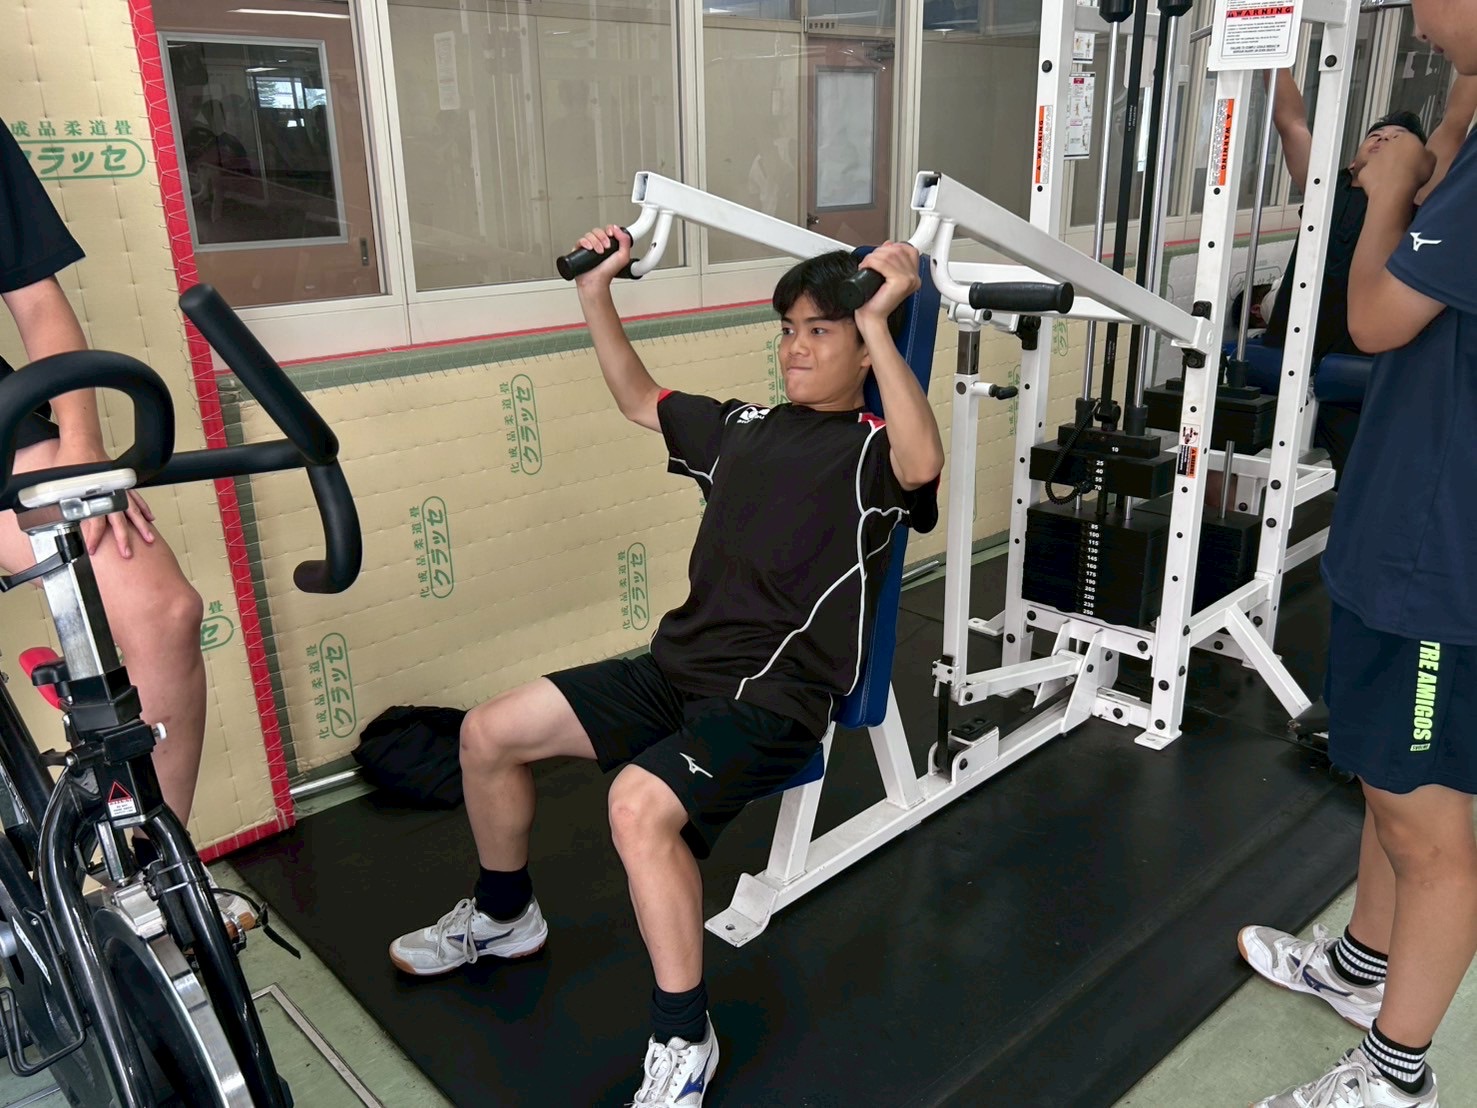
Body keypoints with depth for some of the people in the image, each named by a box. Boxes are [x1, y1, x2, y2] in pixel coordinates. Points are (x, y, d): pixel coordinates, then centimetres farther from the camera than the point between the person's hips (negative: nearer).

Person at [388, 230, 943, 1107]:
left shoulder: (875, 450, -5)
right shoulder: (745, 426, 15)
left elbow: (925, 464, -31)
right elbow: (638, 399, 27)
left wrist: (879, 322, -35)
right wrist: (596, 293, 18)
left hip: (774, 698, -7)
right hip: (677, 667, 8)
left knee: (639, 803, -34)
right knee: (489, 734, 5)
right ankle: (504, 915, 30)